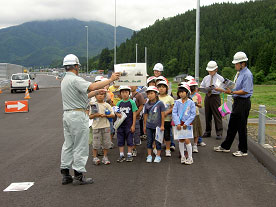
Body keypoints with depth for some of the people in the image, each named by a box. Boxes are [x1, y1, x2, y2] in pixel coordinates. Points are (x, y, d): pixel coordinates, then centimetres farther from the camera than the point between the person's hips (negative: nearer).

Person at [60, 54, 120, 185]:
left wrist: (96, 92, 22)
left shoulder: (65, 80, 17)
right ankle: (78, 176, 3)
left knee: (68, 145, 12)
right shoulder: (74, 79, -15)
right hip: (78, 115, -10)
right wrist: (111, 80, -23)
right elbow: (92, 86, -30)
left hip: (67, 115, 10)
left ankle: (65, 174, 16)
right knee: (80, 146, -2)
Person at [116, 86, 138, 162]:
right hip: (120, 124, 3)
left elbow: (134, 114, -4)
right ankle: (121, 155, 16)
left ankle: (129, 155, 14)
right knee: (120, 140, 7)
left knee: (129, 139, 3)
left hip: (129, 124, -3)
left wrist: (133, 125, -8)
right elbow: (116, 111, 13)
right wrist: (118, 114, -13)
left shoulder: (132, 102, -3)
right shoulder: (119, 103, 7)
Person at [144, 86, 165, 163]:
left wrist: (162, 125, -6)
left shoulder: (160, 103, -8)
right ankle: (149, 156, 19)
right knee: (149, 141, 9)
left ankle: (158, 156, 17)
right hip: (149, 126, 3)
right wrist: (144, 126, 11)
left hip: (157, 126, -3)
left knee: (158, 141, 6)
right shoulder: (147, 104, 2)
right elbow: (145, 115, 9)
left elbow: (163, 115, -5)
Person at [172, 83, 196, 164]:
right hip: (179, 123, 3)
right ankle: (182, 156, 20)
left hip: (187, 123, -2)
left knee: (187, 140, -7)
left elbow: (193, 114, -4)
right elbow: (174, 113, -2)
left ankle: (190, 158, 5)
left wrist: (186, 123, -12)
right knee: (181, 140, 8)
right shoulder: (177, 102, 1)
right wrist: (177, 123, -12)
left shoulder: (191, 102, -4)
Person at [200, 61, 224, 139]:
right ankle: (207, 132, 20)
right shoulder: (206, 78, 12)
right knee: (207, 115, 10)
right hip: (207, 97, 5)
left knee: (217, 115, -5)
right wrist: (204, 89, -8)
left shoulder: (220, 78, -2)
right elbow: (201, 87, 15)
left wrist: (213, 89, -22)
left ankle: (219, 133, 1)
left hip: (215, 97, -5)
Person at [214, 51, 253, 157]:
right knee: (232, 125, 16)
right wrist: (220, 89, 10)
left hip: (243, 102, -9)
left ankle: (243, 150, 13)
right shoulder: (238, 73, 13)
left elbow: (245, 91, -21)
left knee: (241, 127, 0)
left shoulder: (247, 74, -15)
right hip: (237, 101, 9)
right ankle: (225, 146, 27)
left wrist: (232, 92, -22)